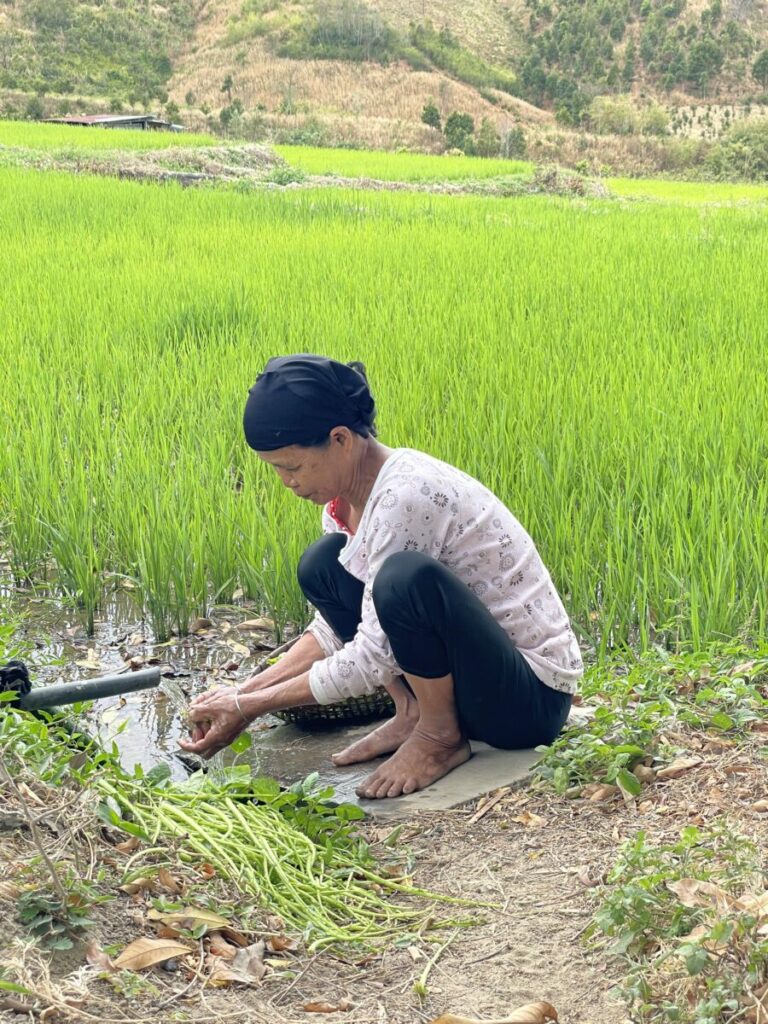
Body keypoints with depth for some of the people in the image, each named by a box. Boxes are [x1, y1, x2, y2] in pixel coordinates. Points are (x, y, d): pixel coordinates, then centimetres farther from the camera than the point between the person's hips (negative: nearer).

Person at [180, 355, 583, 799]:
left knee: (407, 576, -35)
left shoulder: (406, 495, -26)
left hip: (532, 696, -9)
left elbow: (372, 659, -25)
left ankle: (440, 734, -10)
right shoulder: (345, 498, 1)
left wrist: (249, 708, -19)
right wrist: (244, 690, -2)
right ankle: (414, 712, 2)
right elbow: (336, 629, 9)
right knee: (321, 565, 2)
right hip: (466, 675, 9)